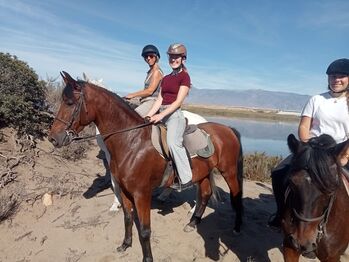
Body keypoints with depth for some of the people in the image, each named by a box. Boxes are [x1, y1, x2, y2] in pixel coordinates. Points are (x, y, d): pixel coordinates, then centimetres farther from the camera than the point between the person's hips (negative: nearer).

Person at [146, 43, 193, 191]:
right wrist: (149, 115, -1)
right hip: (161, 114, 8)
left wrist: (161, 115, -20)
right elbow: (159, 100, 13)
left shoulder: (184, 76, -1)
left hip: (174, 114, -8)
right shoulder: (166, 78, 21)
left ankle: (186, 179, -21)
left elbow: (178, 101, -11)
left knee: (173, 142, -28)